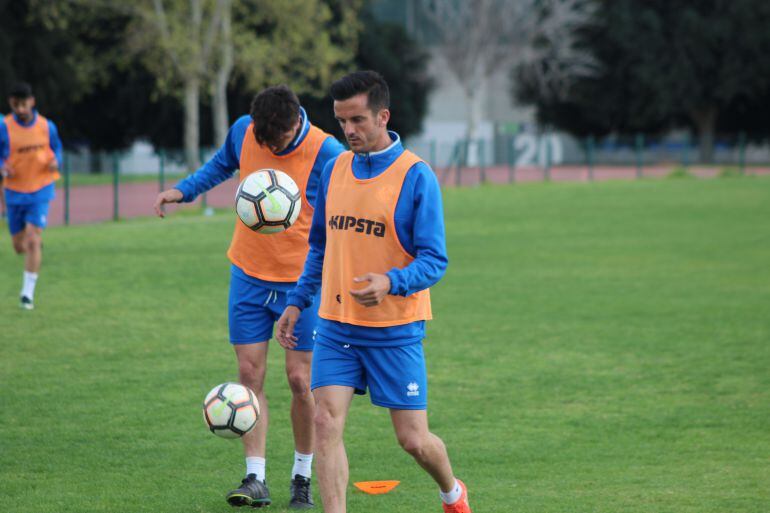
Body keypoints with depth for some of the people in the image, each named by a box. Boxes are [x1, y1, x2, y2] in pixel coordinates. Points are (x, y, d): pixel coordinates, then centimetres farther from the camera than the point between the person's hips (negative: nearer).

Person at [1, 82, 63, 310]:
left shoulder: (47, 126, -5)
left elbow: (56, 147, 12)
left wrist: (55, 161, -11)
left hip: (40, 191, -1)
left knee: (33, 241, -16)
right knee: (19, 246, 10)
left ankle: (28, 293, -11)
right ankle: (35, 248, 49)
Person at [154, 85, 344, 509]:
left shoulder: (326, 154, -19)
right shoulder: (243, 131, -6)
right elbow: (222, 164, 18)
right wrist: (183, 190, 4)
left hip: (302, 282, -3)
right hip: (249, 275, 3)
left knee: (300, 379, -1)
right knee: (250, 373, -1)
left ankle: (302, 478, 15)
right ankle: (255, 478, 1)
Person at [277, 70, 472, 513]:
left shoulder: (416, 176, -10)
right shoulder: (334, 170, 7)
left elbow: (434, 260, -12)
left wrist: (390, 282, -30)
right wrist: (297, 302, 13)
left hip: (395, 331, -4)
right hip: (336, 327, 4)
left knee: (413, 439, 3)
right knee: (326, 423, -11)